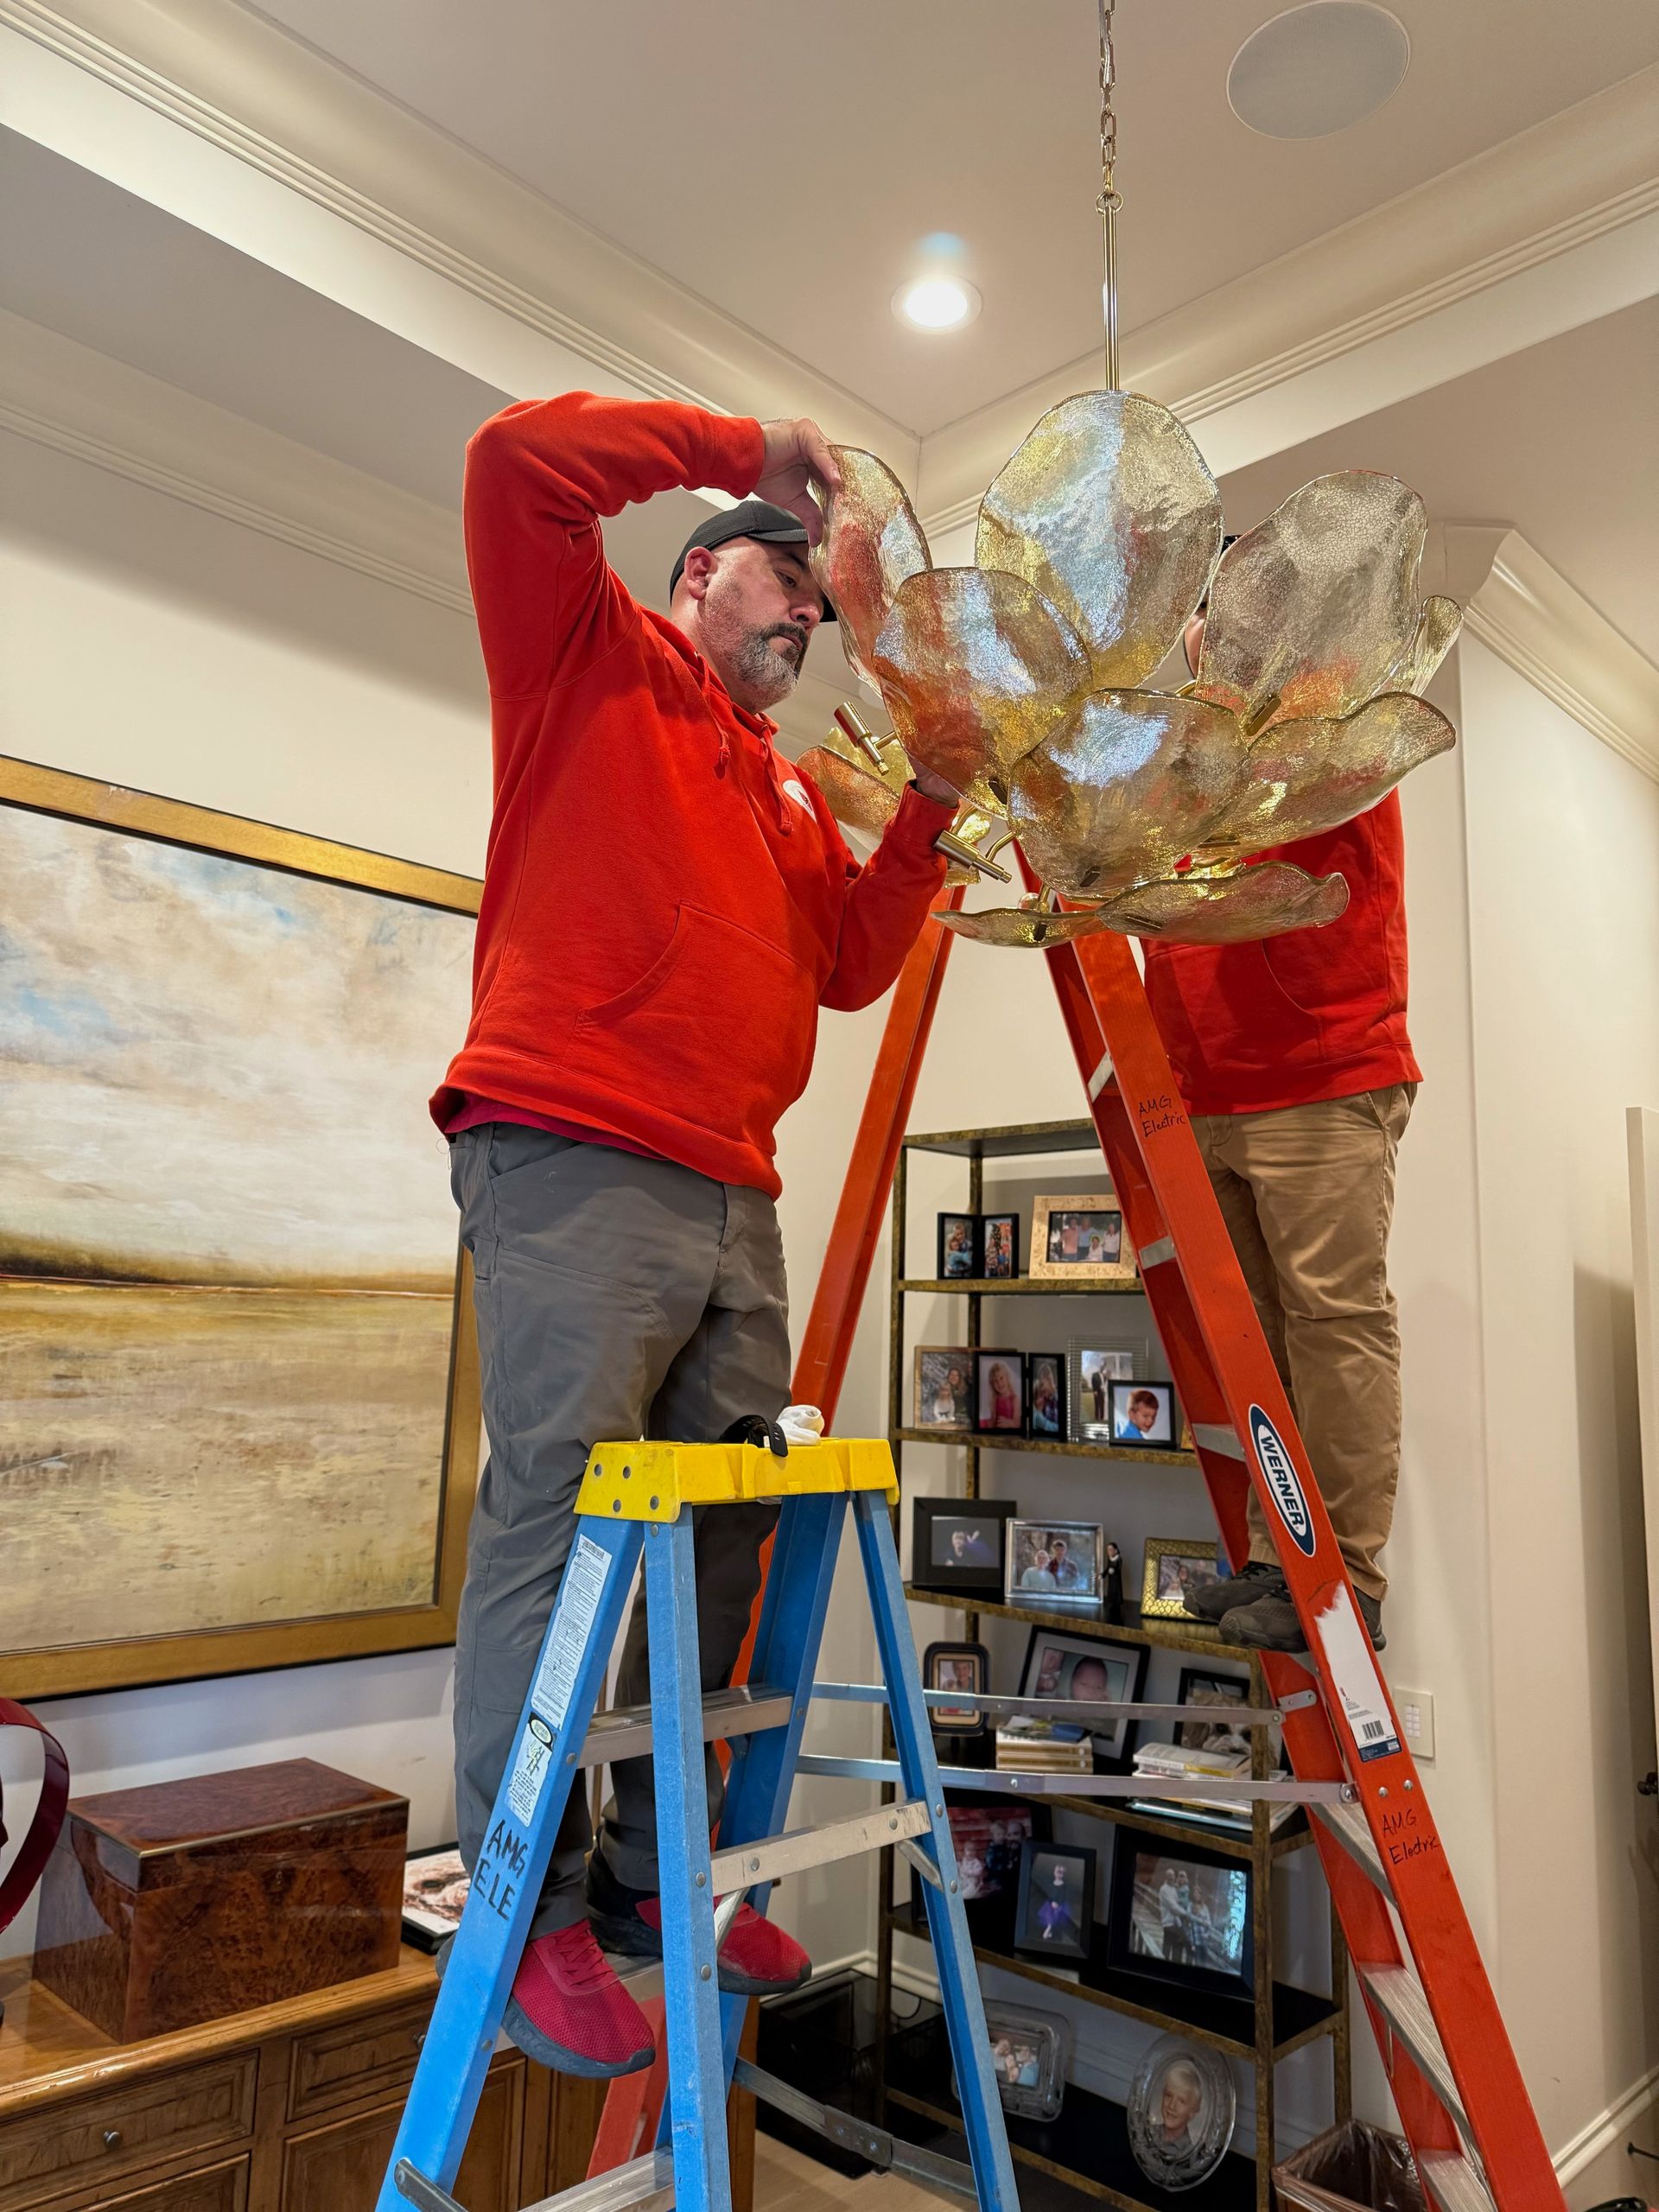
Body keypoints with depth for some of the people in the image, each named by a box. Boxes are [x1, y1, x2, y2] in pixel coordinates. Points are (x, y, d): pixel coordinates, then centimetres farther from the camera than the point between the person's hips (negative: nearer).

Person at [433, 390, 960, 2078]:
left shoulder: (790, 793, 28)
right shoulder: (591, 659, 12)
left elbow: (850, 962, 21)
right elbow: (520, 459, -2)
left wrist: (927, 809, 13)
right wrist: (747, 452, 4)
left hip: (733, 1199, 7)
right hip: (575, 1168, -7)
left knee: (724, 1535, 7)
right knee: (559, 1511, -9)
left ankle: (660, 1868, 19)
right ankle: (527, 1906, 2)